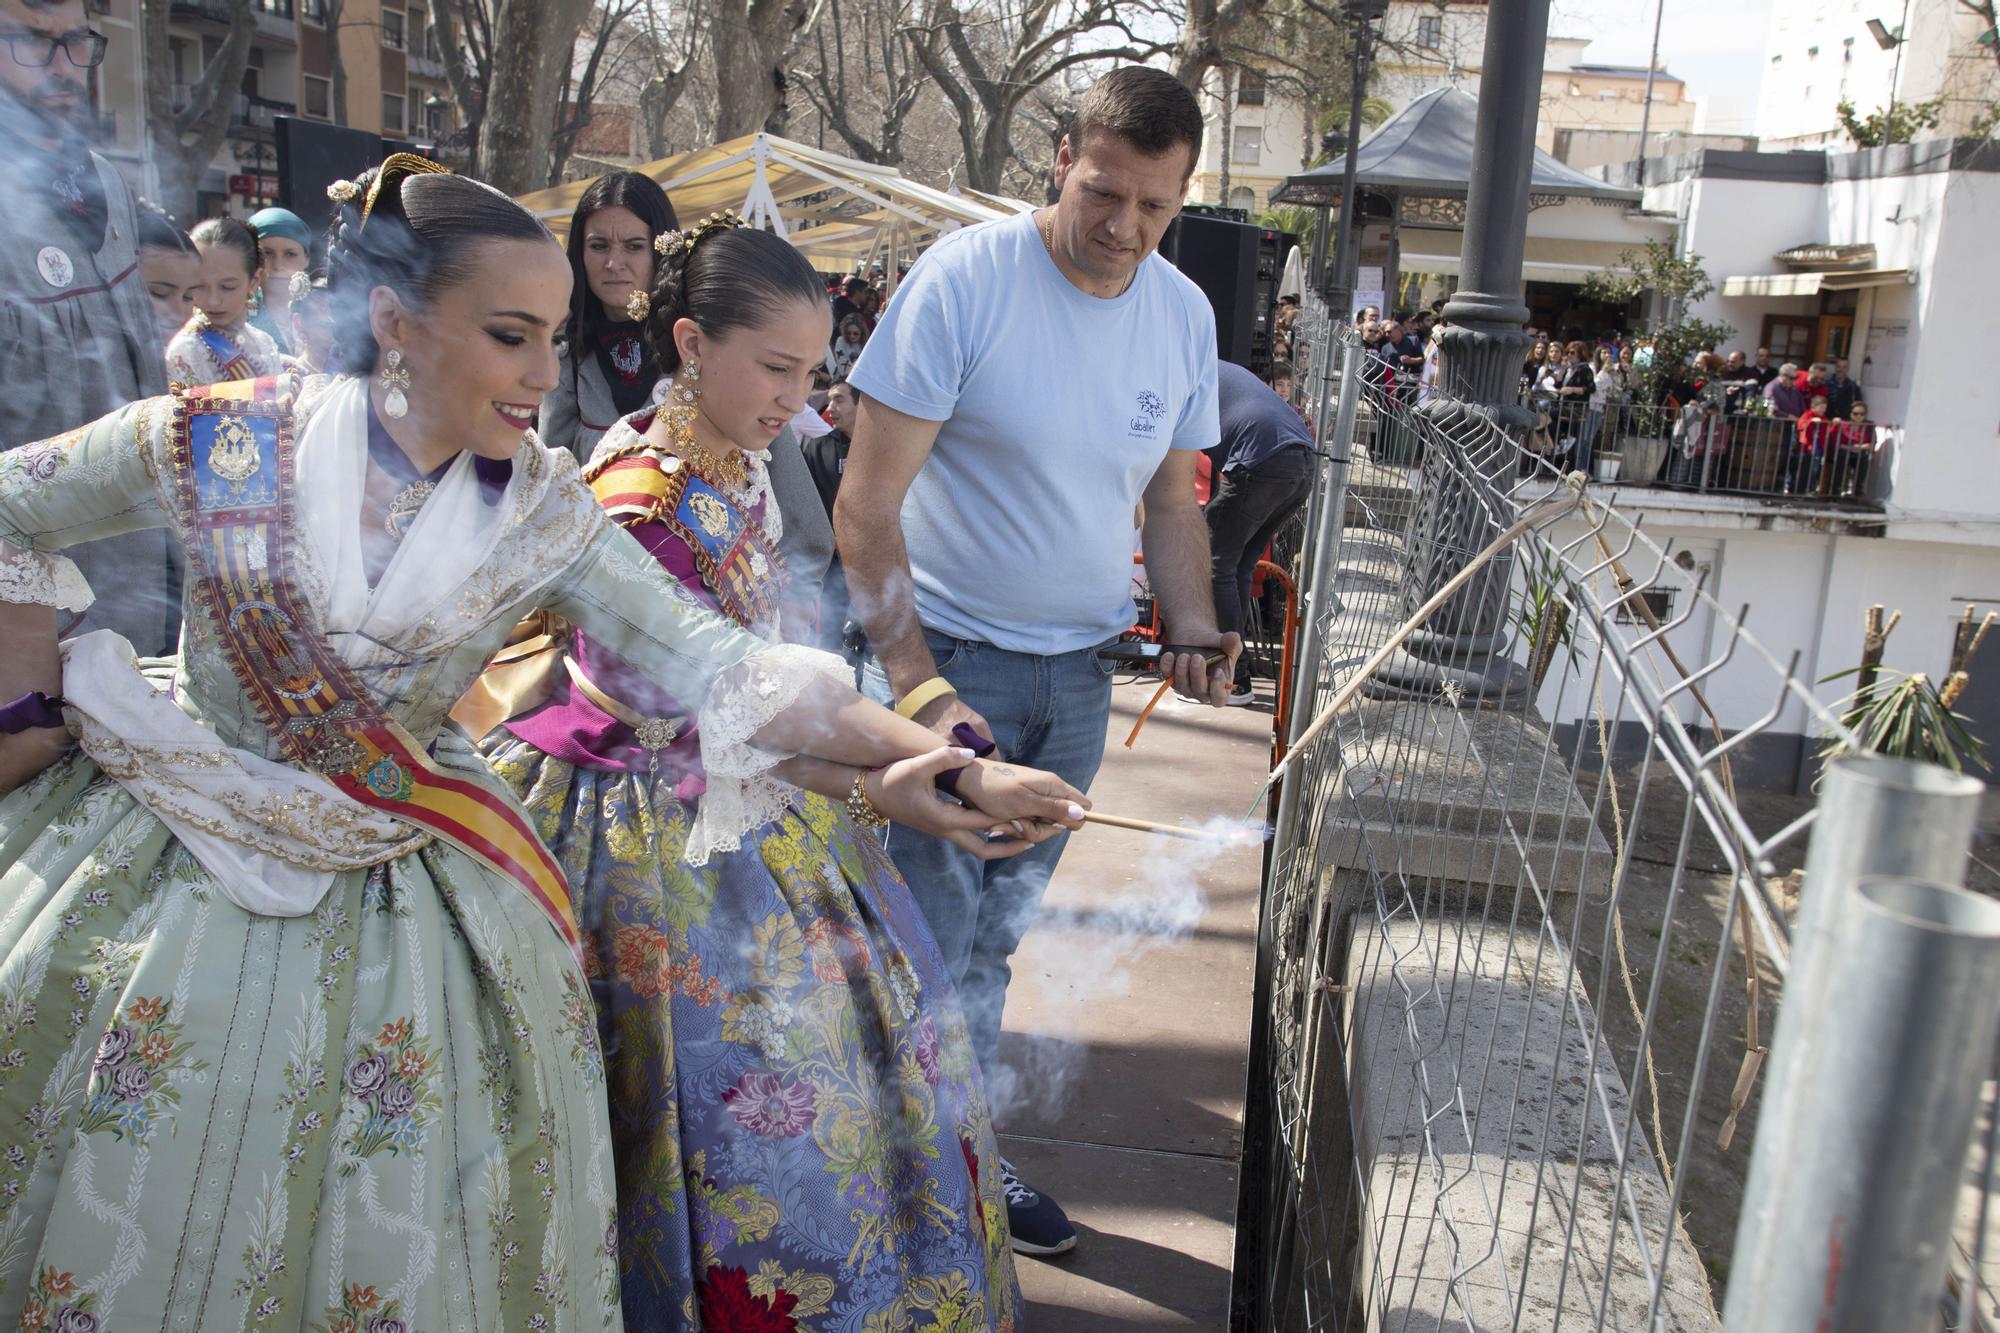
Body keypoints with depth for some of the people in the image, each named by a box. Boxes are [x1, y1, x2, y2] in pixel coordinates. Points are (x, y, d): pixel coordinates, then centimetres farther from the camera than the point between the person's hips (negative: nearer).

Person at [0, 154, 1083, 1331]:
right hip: (166, 867, 0)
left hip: (395, 900, 1)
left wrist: (927, 751, -28)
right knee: (128, 1233, 12)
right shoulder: (225, 443, -13)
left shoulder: (543, 512, -9)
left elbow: (712, 661, -18)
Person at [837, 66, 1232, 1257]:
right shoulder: (965, 279, -16)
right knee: (928, 942, 0)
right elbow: (866, 505, -17)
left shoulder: (1186, 314, 1)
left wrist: (1197, 630, -4)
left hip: (1080, 669, 5)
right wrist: (915, 686, -24)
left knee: (996, 936, 17)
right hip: (950, 653, -5)